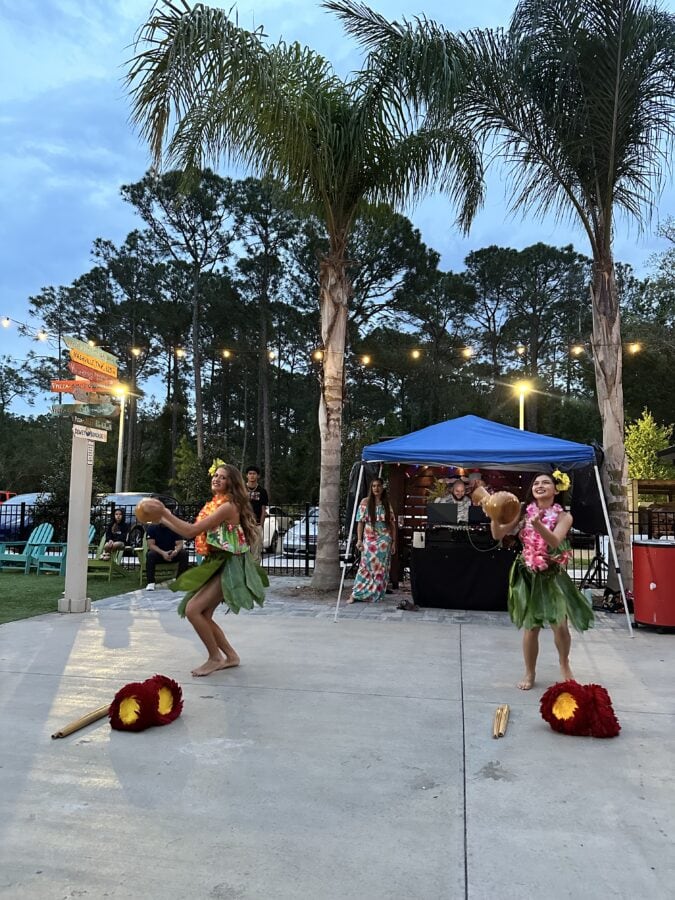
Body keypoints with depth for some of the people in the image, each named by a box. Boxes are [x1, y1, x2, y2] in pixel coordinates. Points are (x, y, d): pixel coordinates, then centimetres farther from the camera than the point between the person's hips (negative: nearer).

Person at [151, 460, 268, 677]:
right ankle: (230, 656, 23)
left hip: (228, 567, -9)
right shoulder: (215, 505, 12)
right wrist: (163, 519, 14)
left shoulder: (228, 506, -17)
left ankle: (215, 658, 0)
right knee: (203, 615, 9)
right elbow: (192, 531, 13)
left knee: (192, 610, -15)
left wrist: (165, 513, -17)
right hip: (216, 565, 9)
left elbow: (192, 531, -21)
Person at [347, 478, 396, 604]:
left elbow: (392, 523, 9)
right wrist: (359, 540, -7)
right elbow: (360, 522, 1)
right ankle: (355, 594, -2)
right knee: (366, 566, -6)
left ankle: (374, 595, 12)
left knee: (381, 568, 3)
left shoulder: (387, 504, 8)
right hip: (369, 539, -2)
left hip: (384, 540, 2)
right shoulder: (365, 502, 3)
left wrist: (394, 542, 4)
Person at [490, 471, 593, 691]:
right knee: (531, 626, 4)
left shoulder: (563, 516, -4)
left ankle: (564, 665, 27)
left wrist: (538, 525, -39)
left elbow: (555, 542, -22)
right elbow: (498, 535, -5)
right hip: (528, 575, 1)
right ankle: (529, 673, 23)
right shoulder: (524, 513, 0)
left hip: (553, 575, -1)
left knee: (560, 624, -4)